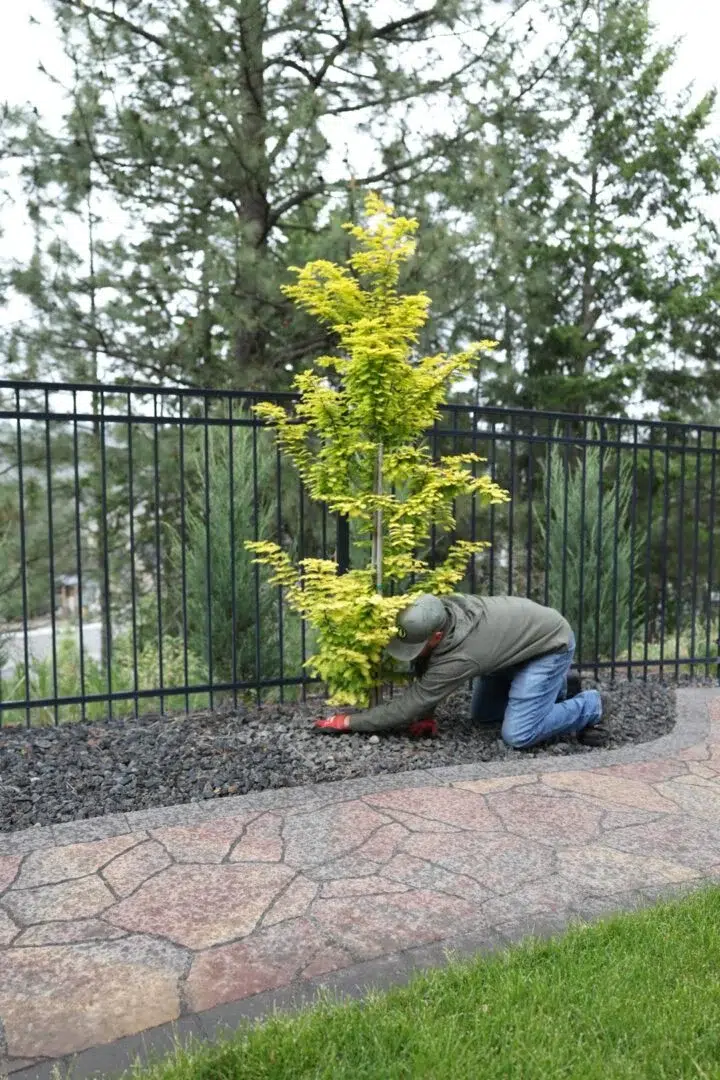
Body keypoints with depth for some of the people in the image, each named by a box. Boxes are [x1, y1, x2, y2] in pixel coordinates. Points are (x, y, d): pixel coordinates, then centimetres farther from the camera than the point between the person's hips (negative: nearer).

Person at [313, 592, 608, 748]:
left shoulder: (459, 656, -38)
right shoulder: (439, 609, -20)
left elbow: (408, 706, -30)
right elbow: (426, 672, -3)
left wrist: (348, 722, -25)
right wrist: (426, 715, -13)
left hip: (550, 644, -8)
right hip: (520, 632, 8)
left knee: (518, 735, -17)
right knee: (481, 715, 13)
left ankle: (588, 707, 5)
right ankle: (555, 687, 26)